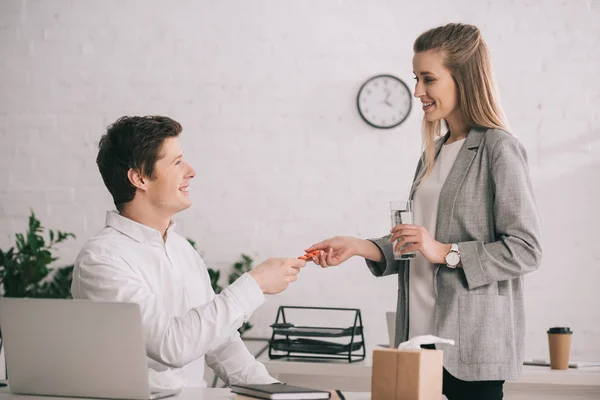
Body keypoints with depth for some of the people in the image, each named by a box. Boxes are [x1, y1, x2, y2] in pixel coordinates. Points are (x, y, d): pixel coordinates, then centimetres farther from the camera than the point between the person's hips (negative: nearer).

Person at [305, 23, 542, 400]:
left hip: (473, 342, -7)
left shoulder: (499, 149, -8)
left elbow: (526, 250, -12)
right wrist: (358, 247, 6)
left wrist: (446, 253, -15)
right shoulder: (435, 152, 16)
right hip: (422, 337, 7)